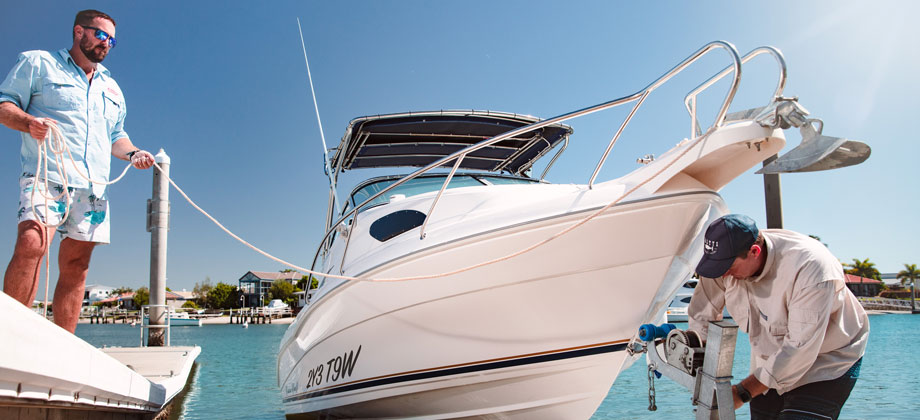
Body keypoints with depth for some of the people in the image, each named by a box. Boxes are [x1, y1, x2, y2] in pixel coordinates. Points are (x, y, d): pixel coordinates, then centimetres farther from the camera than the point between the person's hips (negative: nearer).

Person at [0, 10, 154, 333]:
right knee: (31, 245, -27)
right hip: (46, 176, -5)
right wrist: (29, 122, -16)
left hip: (93, 186, 5)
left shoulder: (112, 88, 28)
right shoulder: (38, 63, 12)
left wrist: (132, 153, 9)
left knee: (76, 265, 0)